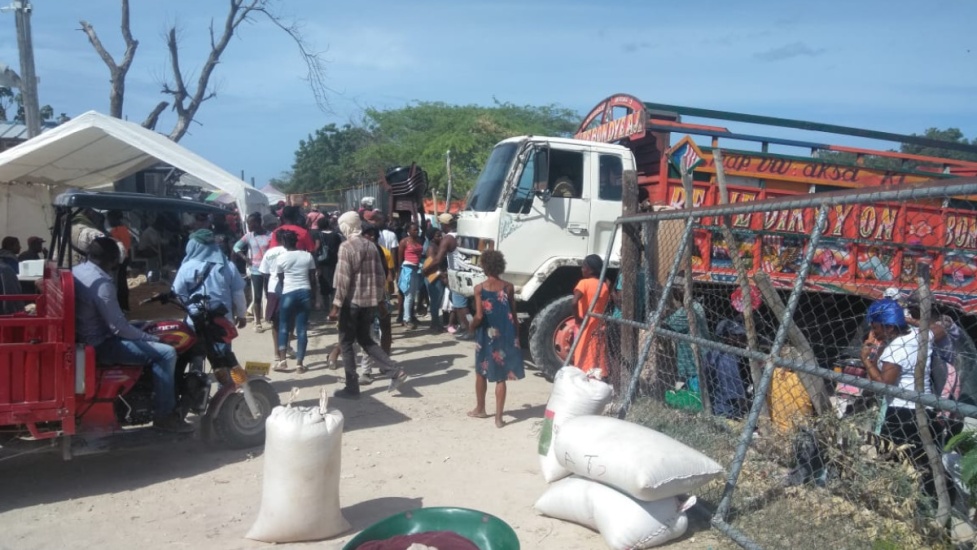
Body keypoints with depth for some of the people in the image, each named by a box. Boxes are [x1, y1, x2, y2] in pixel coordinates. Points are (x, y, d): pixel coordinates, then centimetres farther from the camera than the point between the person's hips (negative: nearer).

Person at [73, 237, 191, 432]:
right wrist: (151, 338, -12)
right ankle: (164, 415, -7)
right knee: (166, 353, -16)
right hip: (100, 344, -11)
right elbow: (118, 327, -25)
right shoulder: (101, 283, -24)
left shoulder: (75, 270, 6)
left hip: (83, 336, 11)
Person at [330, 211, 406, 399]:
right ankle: (395, 371, 6)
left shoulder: (346, 247, -11)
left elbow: (343, 278, -16)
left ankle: (352, 387, 8)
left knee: (346, 343, 6)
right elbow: (379, 275, 11)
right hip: (370, 300, 7)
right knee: (365, 339, 19)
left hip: (352, 301, -6)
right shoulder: (371, 245, 9)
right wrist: (380, 298, 20)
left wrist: (337, 304, -13)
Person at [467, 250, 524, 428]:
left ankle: (480, 409, 33)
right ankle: (499, 417, 6)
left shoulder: (480, 288, -10)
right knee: (501, 377, 6)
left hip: (487, 335, -1)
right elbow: (514, 315, 0)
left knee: (481, 372, 19)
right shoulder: (508, 287, -3)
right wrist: (516, 336, 11)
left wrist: (471, 326, 6)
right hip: (505, 335, 1)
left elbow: (479, 316, -15)